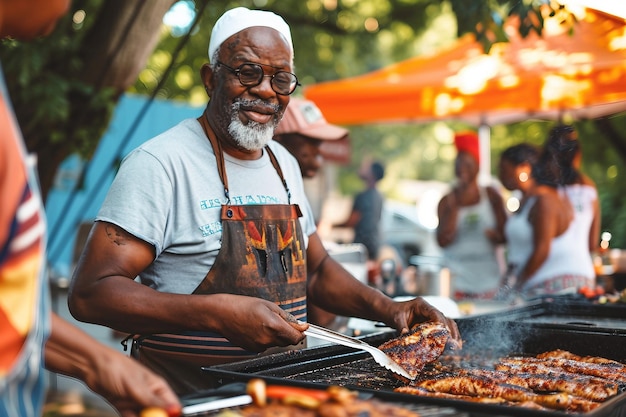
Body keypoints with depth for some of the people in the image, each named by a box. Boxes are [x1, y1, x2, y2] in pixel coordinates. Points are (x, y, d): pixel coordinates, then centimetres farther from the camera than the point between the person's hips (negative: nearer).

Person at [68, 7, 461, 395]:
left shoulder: (284, 164, 11)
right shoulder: (161, 163, -12)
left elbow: (317, 269, 21)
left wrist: (388, 309, 4)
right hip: (189, 395, -7)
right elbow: (89, 293, -16)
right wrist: (220, 314, -26)